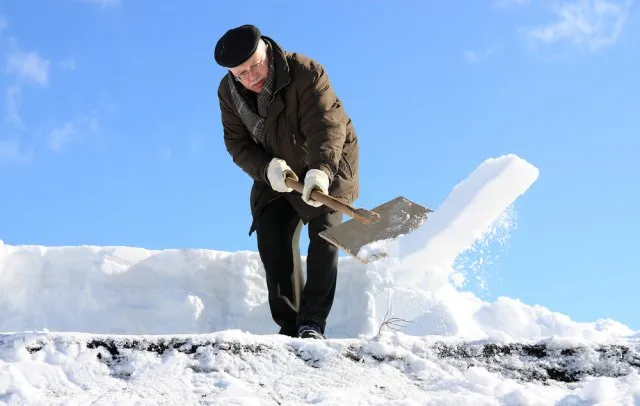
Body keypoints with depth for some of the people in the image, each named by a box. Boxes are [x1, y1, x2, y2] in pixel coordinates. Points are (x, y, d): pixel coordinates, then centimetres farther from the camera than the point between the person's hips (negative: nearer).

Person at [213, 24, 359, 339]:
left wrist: (321, 170, -56)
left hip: (328, 164, -4)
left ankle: (312, 323, -12)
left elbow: (327, 126, -38)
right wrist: (267, 168, -32)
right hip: (277, 174, 4)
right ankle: (289, 327, -2)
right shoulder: (228, 92, -13)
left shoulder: (306, 73, -29)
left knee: (324, 235, -15)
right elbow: (237, 143, -11)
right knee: (271, 239, -6)